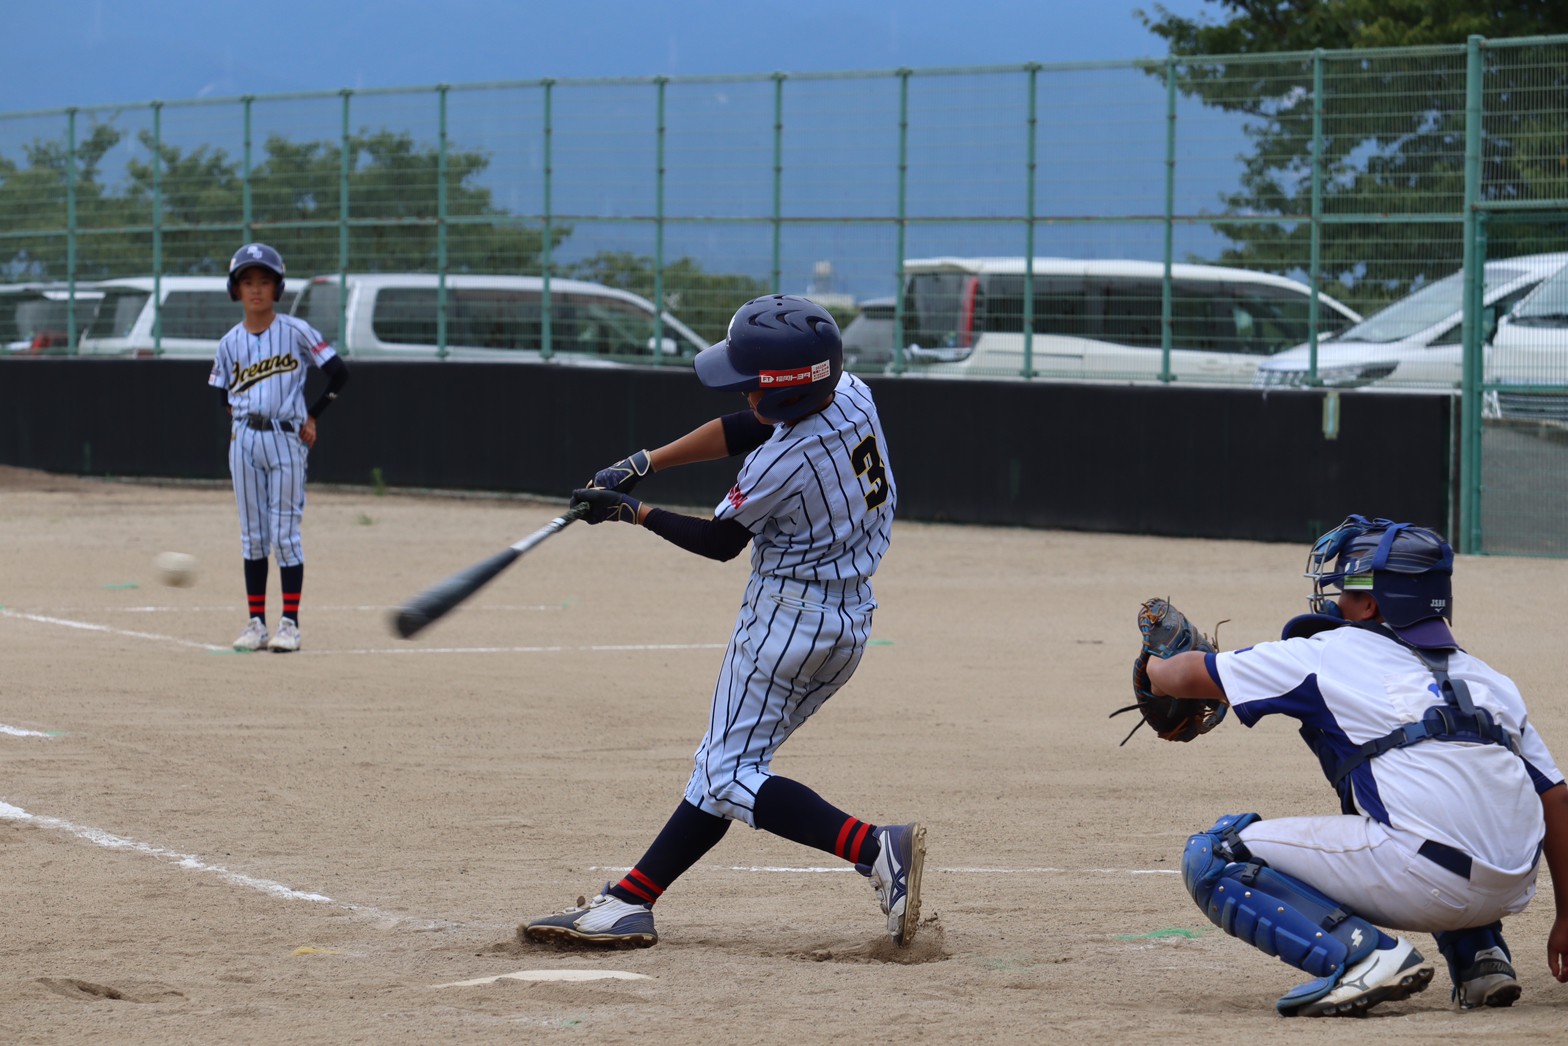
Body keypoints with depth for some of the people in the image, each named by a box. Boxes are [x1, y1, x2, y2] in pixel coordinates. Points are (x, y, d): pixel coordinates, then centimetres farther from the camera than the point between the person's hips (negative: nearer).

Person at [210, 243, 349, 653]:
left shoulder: (296, 332, -4)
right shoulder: (230, 343, 6)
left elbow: (339, 374, -3)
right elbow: (222, 396, 15)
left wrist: (311, 417, -2)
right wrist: (243, 417, -1)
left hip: (286, 439, -3)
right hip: (243, 441, 4)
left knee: (285, 534, -4)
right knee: (252, 535, 6)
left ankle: (290, 623, -1)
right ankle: (256, 622, 10)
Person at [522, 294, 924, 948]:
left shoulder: (784, 462, -25)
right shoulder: (851, 395, -2)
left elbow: (719, 543, -9)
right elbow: (744, 430, 10)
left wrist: (633, 512, 4)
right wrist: (642, 465, 9)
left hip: (788, 618, -10)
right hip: (851, 621, 10)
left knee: (731, 776, -5)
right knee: (725, 765, 12)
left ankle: (875, 849, -21)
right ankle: (630, 900, 14)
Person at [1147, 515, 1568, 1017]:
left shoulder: (1327, 656, 9)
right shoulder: (1485, 677, 23)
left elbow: (1189, 675, 18)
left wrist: (1155, 669, 42)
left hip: (1418, 878, -7)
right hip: (1511, 893, 7)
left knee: (1213, 858, 5)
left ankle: (1360, 954, -14)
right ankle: (1482, 957, 19)